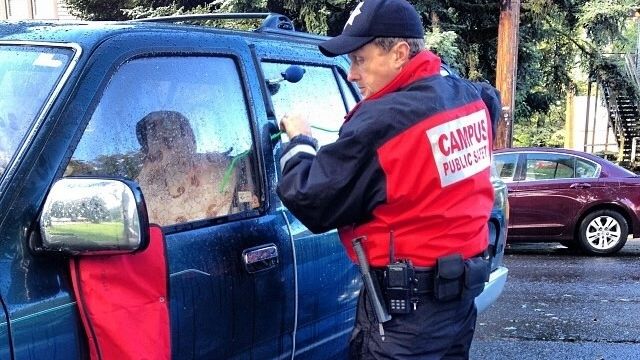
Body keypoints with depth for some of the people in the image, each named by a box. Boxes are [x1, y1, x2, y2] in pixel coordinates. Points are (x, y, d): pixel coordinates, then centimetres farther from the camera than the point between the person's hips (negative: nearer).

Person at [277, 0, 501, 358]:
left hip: (407, 303, -8)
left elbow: (308, 199, -17)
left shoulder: (380, 123, -25)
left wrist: (300, 141, 2)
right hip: (464, 287, 8)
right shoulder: (471, 97, 0)